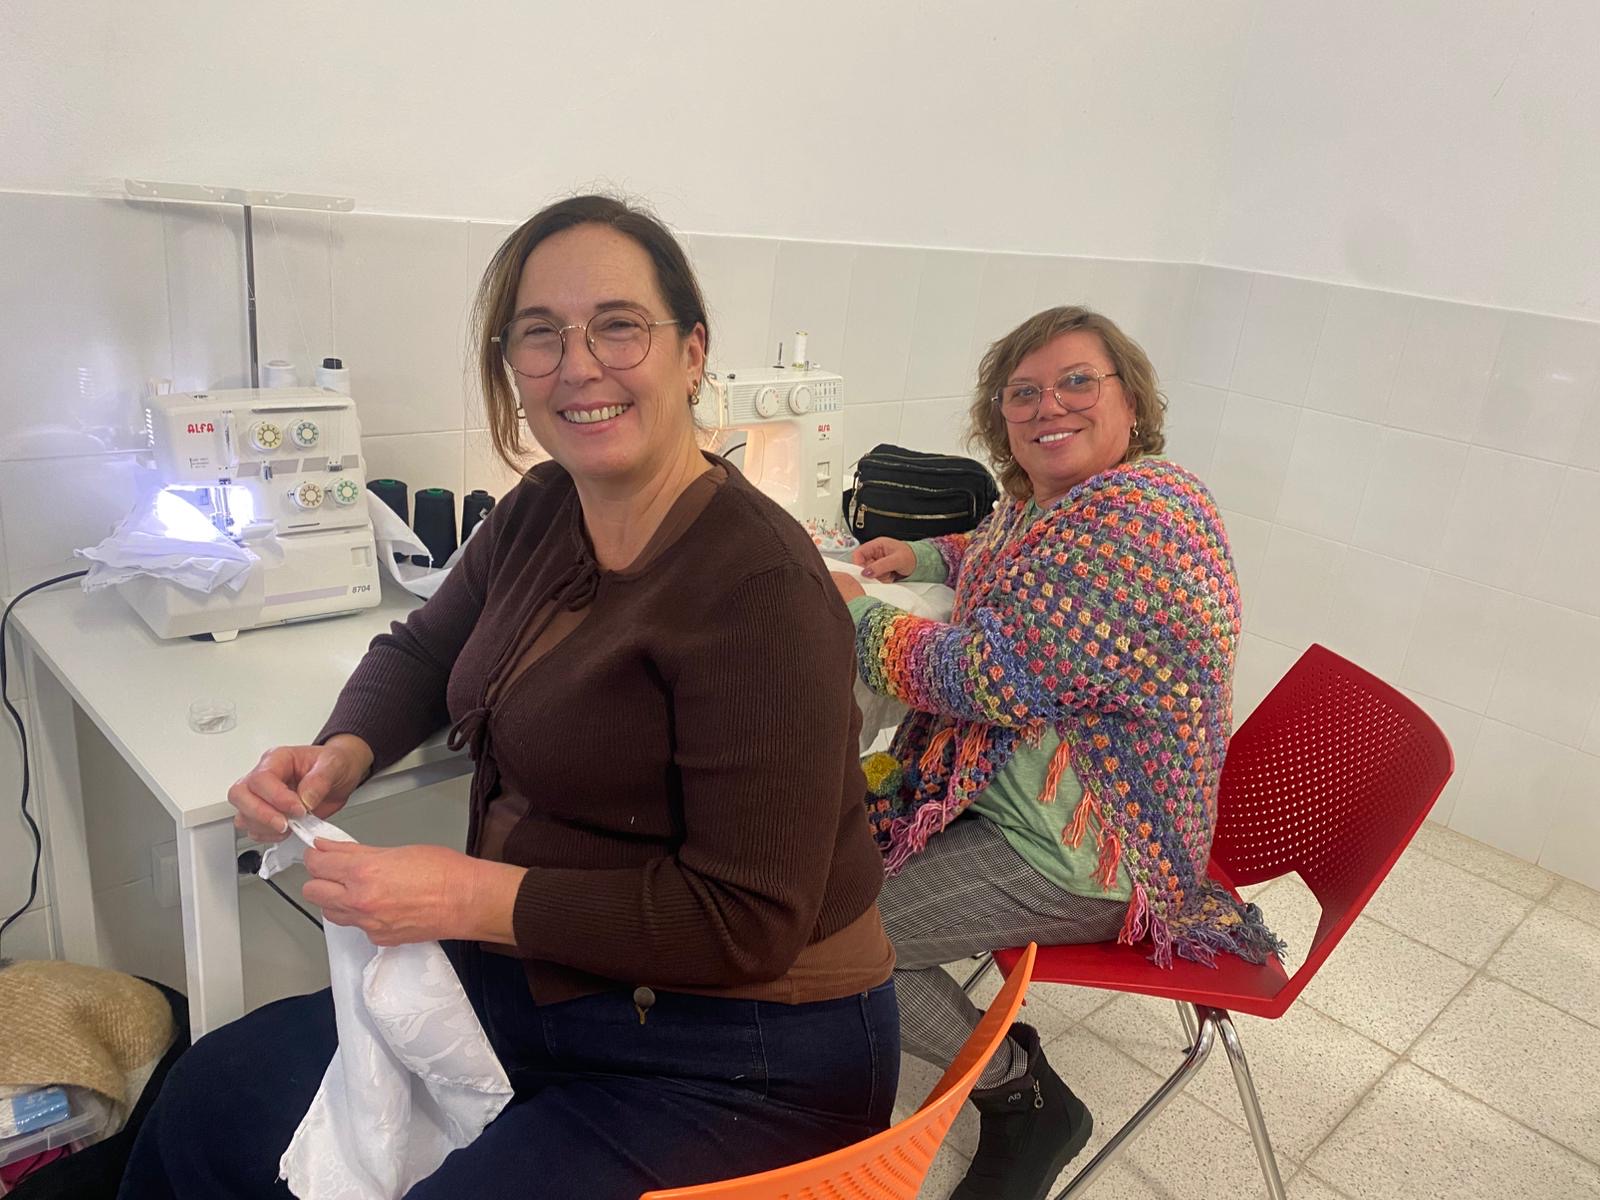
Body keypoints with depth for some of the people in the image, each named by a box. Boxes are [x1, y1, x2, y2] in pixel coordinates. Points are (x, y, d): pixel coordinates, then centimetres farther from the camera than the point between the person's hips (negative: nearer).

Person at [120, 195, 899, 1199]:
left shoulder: (758, 585, -25)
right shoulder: (540, 515, 0)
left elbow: (748, 919, -23)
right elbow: (422, 650, 17)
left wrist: (475, 897, -23)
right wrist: (343, 752, -5)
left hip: (734, 1065, -7)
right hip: (540, 989, 8)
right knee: (205, 1111, 12)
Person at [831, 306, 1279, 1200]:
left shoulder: (1139, 516, -25)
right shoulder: (1049, 499, 6)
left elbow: (992, 679, -27)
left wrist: (857, 610, -13)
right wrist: (924, 556, 11)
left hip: (1081, 852, -10)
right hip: (1009, 787, 10)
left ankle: (1027, 1099, 8)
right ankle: (987, 1037, 23)